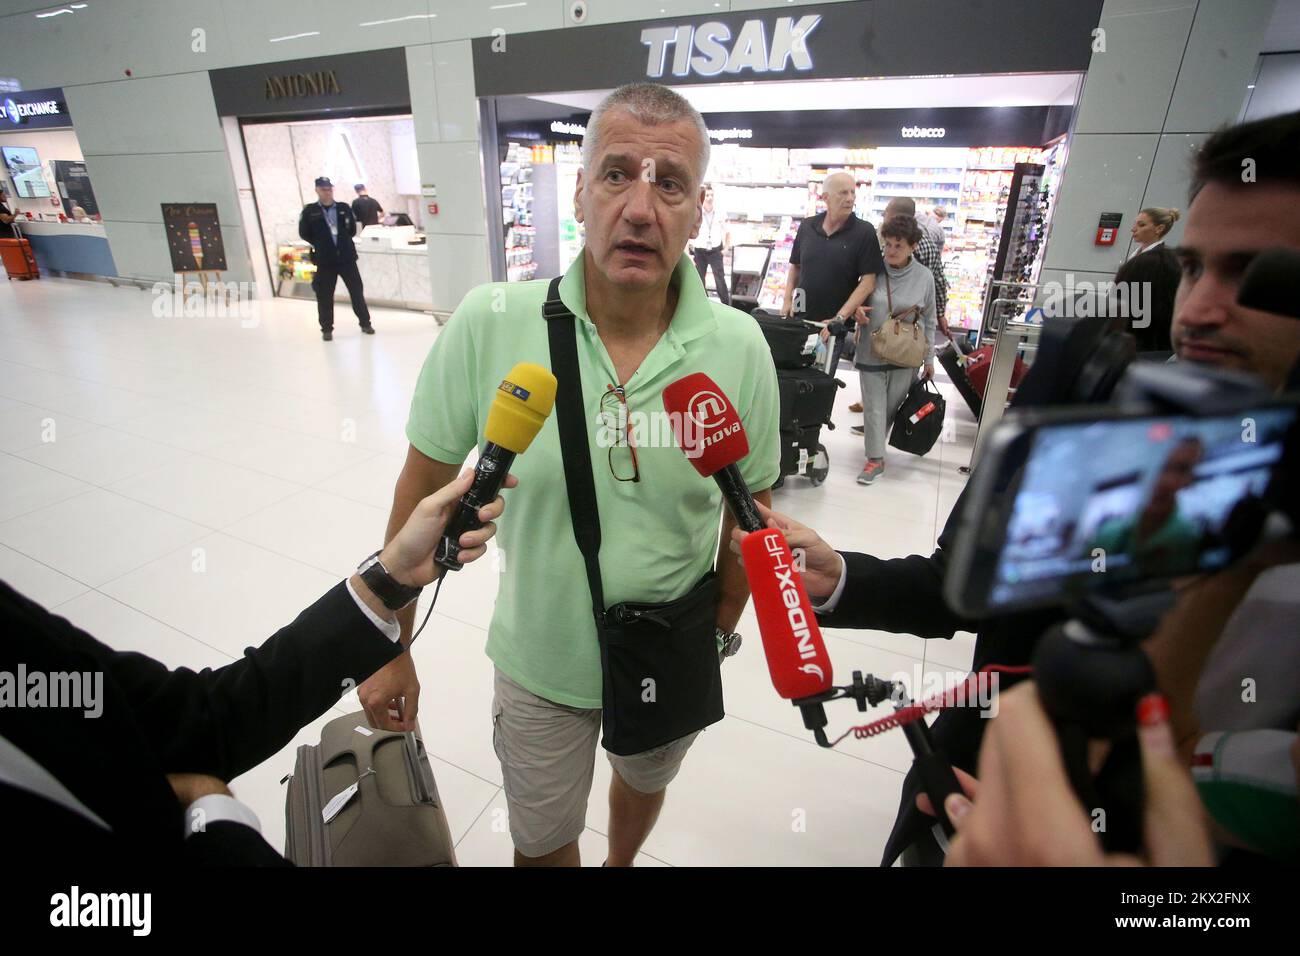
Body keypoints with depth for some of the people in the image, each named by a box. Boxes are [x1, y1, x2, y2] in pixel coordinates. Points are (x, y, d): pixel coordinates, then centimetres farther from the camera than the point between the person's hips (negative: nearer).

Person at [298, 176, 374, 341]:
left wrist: (342, 241, 4)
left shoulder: (344, 208, 5)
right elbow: (304, 233, 2)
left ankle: (365, 323, 18)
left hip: (347, 257, 1)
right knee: (325, 296, 2)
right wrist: (320, 244, 2)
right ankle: (326, 329, 12)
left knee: (357, 291, 6)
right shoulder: (309, 211, 0)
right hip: (324, 260, -1)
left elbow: (352, 229, 11)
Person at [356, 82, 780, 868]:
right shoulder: (489, 323, -21)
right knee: (542, 844, 24)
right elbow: (424, 486, -9)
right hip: (541, 664, -1)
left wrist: (719, 634, 3)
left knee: (645, 785, 33)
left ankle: (623, 861, 68)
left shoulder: (741, 348, -18)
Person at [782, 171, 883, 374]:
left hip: (834, 327, -3)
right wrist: (787, 300, 2)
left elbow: (868, 281, -10)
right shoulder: (807, 226, 5)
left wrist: (840, 317, -18)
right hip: (799, 319, 3)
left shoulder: (864, 232, -6)